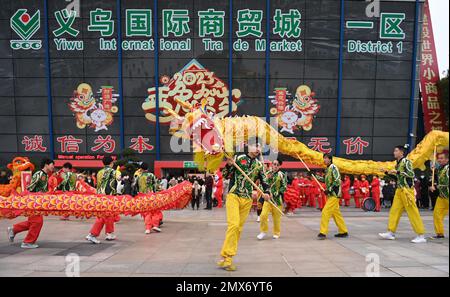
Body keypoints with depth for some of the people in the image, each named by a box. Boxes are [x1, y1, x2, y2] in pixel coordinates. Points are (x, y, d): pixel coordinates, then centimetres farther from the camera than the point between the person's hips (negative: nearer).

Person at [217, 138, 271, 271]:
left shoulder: (259, 165, 9)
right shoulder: (239, 158, -3)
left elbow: (264, 181, 13)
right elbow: (225, 174, -3)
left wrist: (266, 192, -5)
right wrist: (229, 165, -22)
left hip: (247, 200, 5)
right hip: (234, 195, -5)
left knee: (239, 228, 7)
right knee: (233, 224, -18)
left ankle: (227, 257, 17)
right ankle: (226, 257, -10)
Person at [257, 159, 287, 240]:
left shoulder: (282, 175, -1)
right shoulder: (268, 174, 9)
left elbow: (284, 187, -4)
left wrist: (276, 194, -16)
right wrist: (268, 179, -6)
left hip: (277, 199, -2)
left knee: (277, 217, 5)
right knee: (263, 215, -9)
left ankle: (276, 233, 24)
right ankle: (263, 231, 10)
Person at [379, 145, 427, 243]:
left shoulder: (406, 161, -9)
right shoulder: (398, 163, 15)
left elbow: (411, 174, -20)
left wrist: (397, 171, -20)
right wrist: (387, 172, 17)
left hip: (407, 190, -9)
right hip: (399, 190, 9)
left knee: (413, 212, -5)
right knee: (394, 211, 8)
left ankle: (421, 236, 2)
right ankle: (391, 233, 14)